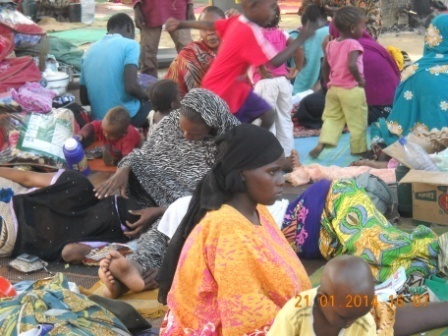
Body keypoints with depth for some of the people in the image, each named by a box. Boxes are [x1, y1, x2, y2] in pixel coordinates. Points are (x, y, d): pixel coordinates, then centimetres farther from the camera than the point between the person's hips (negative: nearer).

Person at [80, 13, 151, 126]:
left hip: (99, 120, 6)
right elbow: (131, 86, -21)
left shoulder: (89, 51, 11)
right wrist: (146, 96, 1)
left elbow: (84, 98, 12)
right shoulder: (129, 44, -8)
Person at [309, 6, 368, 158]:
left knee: (332, 118, 16)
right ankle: (359, 149, 16)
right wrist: (360, 80, -16)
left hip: (334, 88, 7)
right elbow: (351, 65, -29)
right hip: (351, 90, -7)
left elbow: (324, 66, 11)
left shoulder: (331, 44, 6)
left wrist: (328, 82, 22)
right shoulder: (353, 44, -16)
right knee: (357, 122, 7)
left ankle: (321, 144, 1)